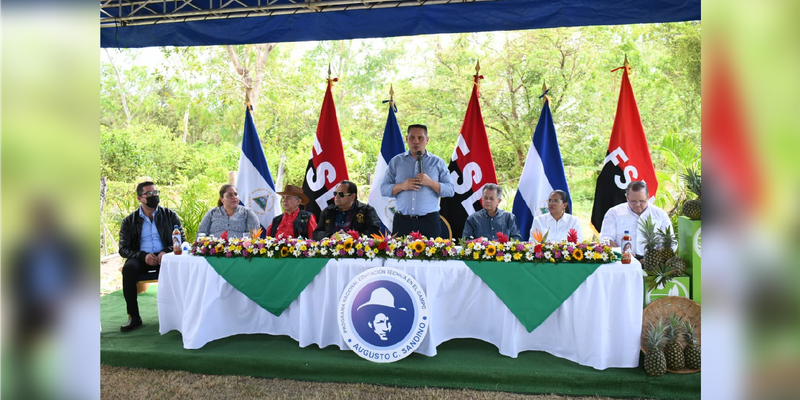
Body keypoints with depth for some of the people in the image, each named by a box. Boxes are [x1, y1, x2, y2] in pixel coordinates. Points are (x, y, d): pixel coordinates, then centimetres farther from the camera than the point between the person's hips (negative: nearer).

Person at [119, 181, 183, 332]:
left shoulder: (170, 215, 9)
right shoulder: (129, 221, 9)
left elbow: (181, 239, 5)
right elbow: (123, 249, 4)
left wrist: (167, 251, -16)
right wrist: (143, 256, -16)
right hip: (141, 258, 1)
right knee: (129, 268, -32)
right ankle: (134, 317, -21)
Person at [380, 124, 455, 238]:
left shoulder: (438, 162, 10)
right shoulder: (396, 161, 12)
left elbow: (450, 190, 4)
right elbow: (384, 189, 7)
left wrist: (430, 182, -11)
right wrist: (402, 186, -10)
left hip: (429, 221, -1)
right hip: (402, 221, 1)